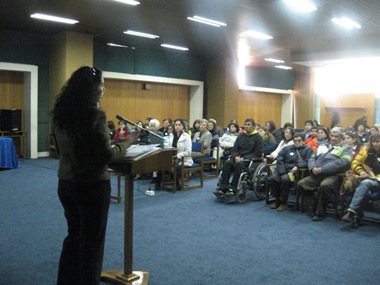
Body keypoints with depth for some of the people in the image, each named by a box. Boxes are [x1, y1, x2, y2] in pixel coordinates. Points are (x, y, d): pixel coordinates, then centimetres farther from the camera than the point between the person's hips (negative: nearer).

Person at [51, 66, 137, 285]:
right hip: (92, 185, -7)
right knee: (92, 241, 9)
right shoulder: (95, 115, -19)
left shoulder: (60, 113, 4)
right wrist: (128, 142, -5)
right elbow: (107, 155, -18)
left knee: (74, 235, 22)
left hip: (66, 183, 7)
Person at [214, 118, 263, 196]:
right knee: (227, 163, -26)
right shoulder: (241, 135, 17)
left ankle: (233, 189, -34)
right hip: (238, 157, 5)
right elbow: (234, 149, 16)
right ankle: (223, 188, -29)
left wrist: (244, 158, -15)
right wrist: (236, 157, -7)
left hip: (250, 159, -5)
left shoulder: (258, 137, 2)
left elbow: (258, 153, -6)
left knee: (239, 164, -36)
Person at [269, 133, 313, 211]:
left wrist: (297, 166, -21)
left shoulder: (308, 150, 10)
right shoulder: (287, 148, 20)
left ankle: (283, 202, -15)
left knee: (285, 180, -33)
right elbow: (279, 160, 8)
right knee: (273, 179, -23)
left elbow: (308, 162, -6)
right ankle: (277, 200, -2)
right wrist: (282, 173, -8)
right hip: (284, 170, 4)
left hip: (296, 171, -4)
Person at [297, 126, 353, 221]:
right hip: (316, 175, 6)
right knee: (300, 184, -18)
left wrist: (323, 169, -18)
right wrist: (313, 168, -3)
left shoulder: (346, 148, 9)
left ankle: (320, 213, -18)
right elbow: (312, 158, 23)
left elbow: (343, 162, -11)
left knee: (324, 185, -37)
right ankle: (313, 205, 0)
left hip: (332, 175, -5)